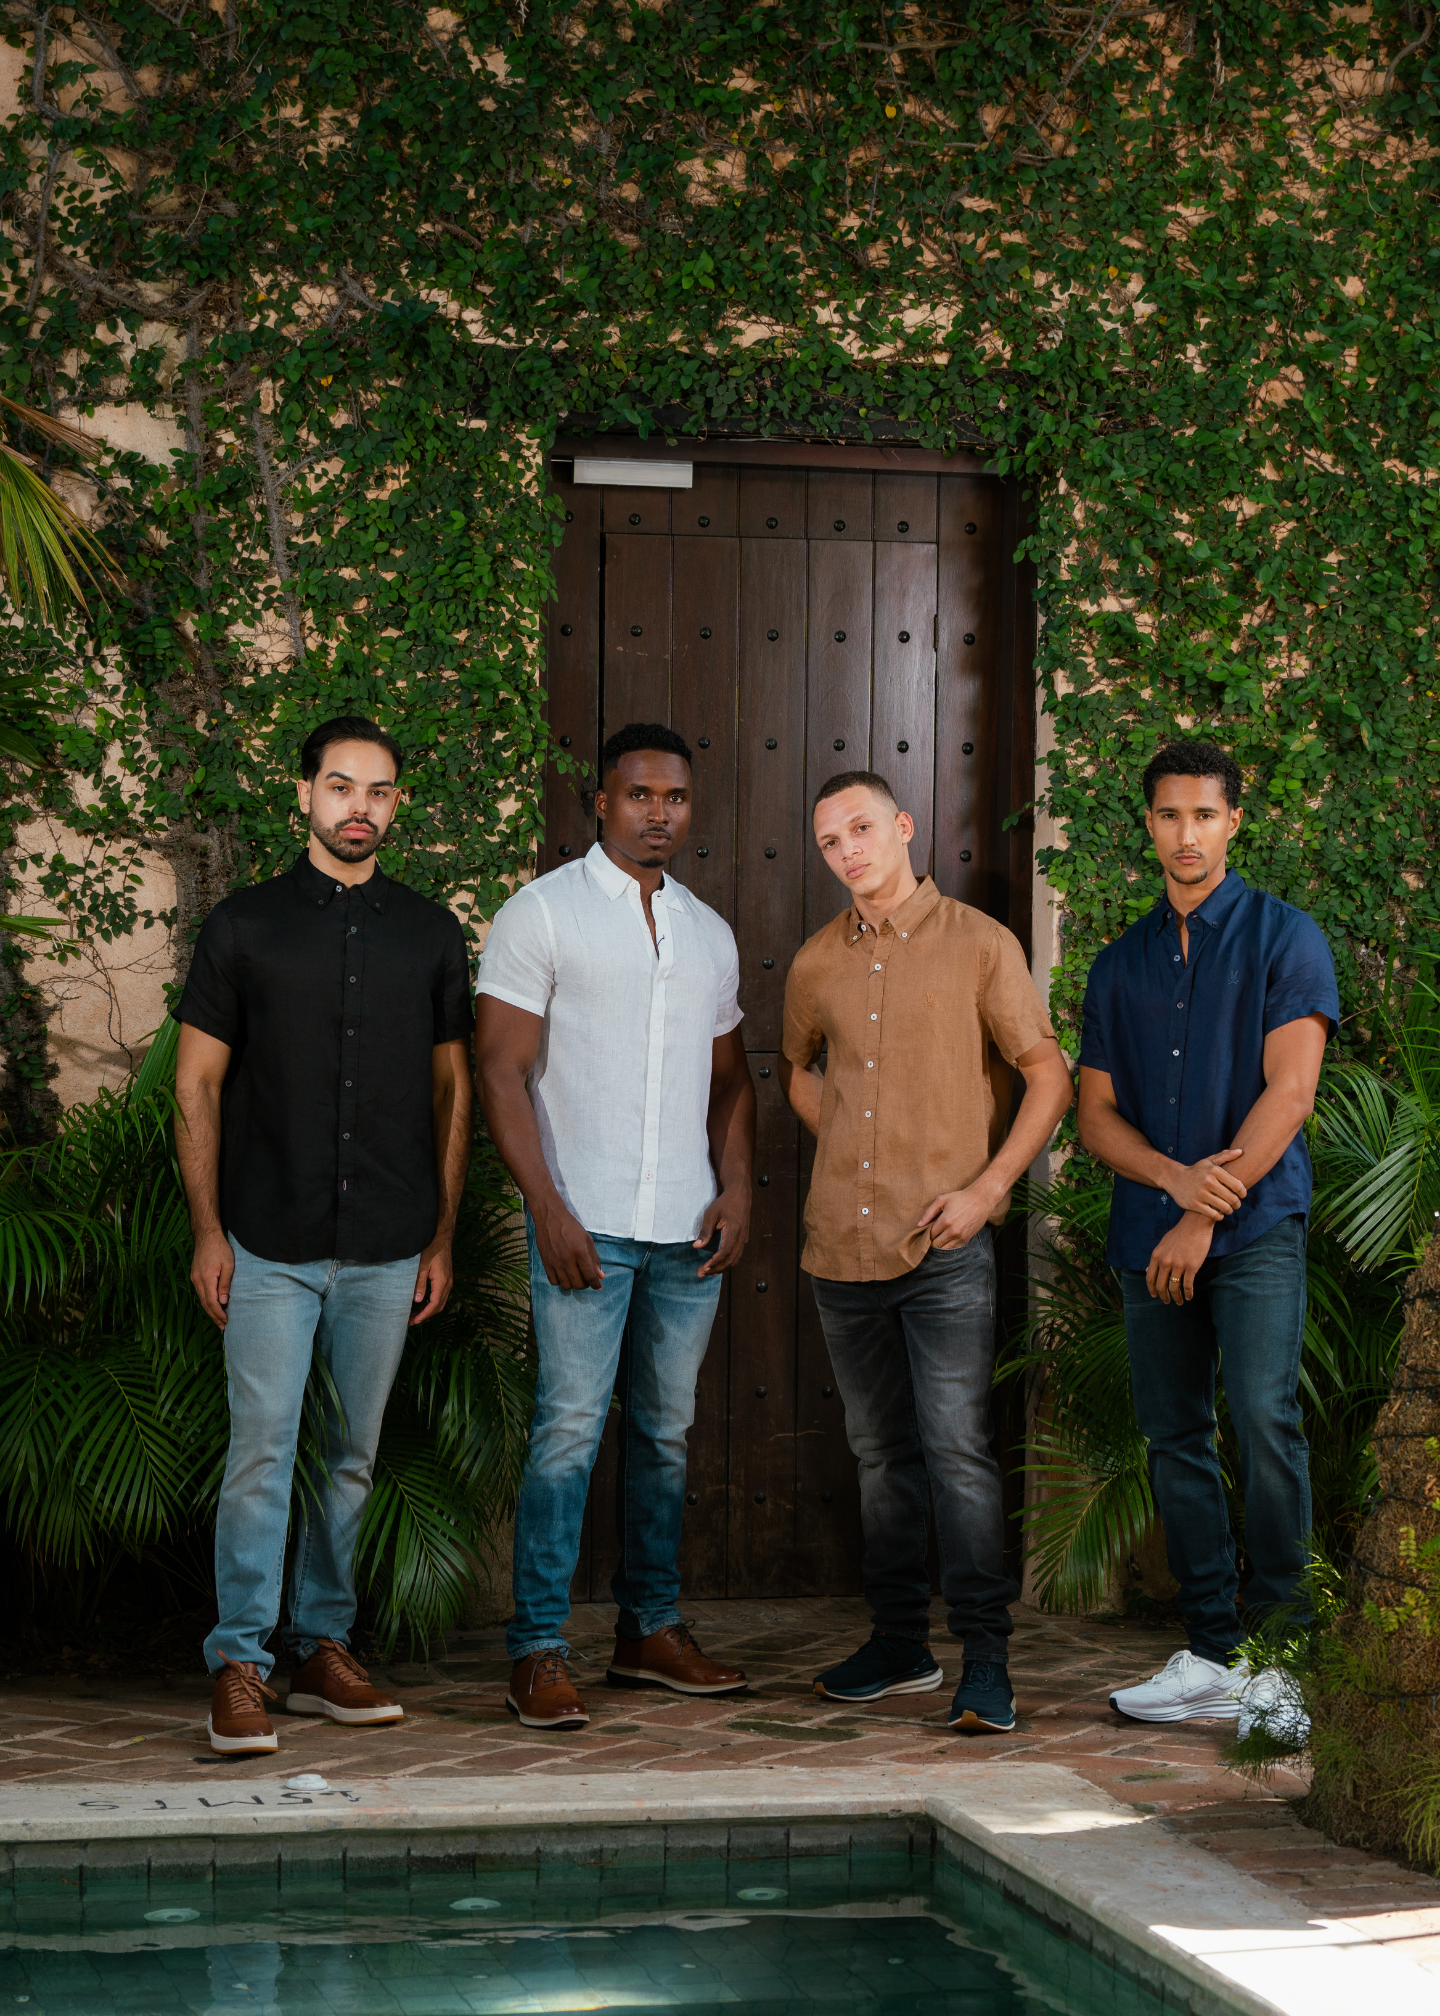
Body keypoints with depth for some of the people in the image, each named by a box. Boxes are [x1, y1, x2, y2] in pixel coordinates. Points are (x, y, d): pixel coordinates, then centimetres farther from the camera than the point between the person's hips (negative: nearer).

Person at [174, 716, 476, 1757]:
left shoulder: (430, 933, 8)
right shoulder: (245, 925, 2)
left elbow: (453, 1088, 13)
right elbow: (197, 1085, 4)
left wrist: (444, 1236, 8)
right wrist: (208, 1230, -3)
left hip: (388, 1250, 3)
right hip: (271, 1246, -2)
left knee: (354, 1458, 9)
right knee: (262, 1452, -7)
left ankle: (324, 1648, 19)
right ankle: (240, 1667, -2)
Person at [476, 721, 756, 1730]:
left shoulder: (709, 932, 15)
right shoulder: (542, 913, -2)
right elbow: (502, 1071, -6)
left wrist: (737, 1189, 5)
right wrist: (548, 1207, -14)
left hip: (688, 1229, 5)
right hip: (587, 1223, -5)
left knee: (666, 1431, 10)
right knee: (571, 1429, -8)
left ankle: (652, 1628, 20)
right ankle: (539, 1651, -4)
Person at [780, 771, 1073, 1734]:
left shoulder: (978, 943, -3)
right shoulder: (817, 962, 10)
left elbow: (1050, 1076, -3)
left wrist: (987, 1185, -12)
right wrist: (846, 1143, 14)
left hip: (944, 1242, -5)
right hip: (843, 1243, 5)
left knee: (958, 1447, -11)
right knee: (882, 1450, 12)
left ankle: (986, 1657, -7)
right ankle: (901, 1644, 22)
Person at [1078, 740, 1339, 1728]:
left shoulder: (1284, 936, 3)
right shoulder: (1122, 963, 17)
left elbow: (1289, 1092, -6)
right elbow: (1096, 1111, 14)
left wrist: (1205, 1217, -10)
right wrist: (1175, 1176, -7)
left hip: (1257, 1222, -5)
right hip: (1149, 1231, 5)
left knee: (1263, 1412, -18)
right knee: (1175, 1434, 4)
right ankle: (1213, 1654, 10)